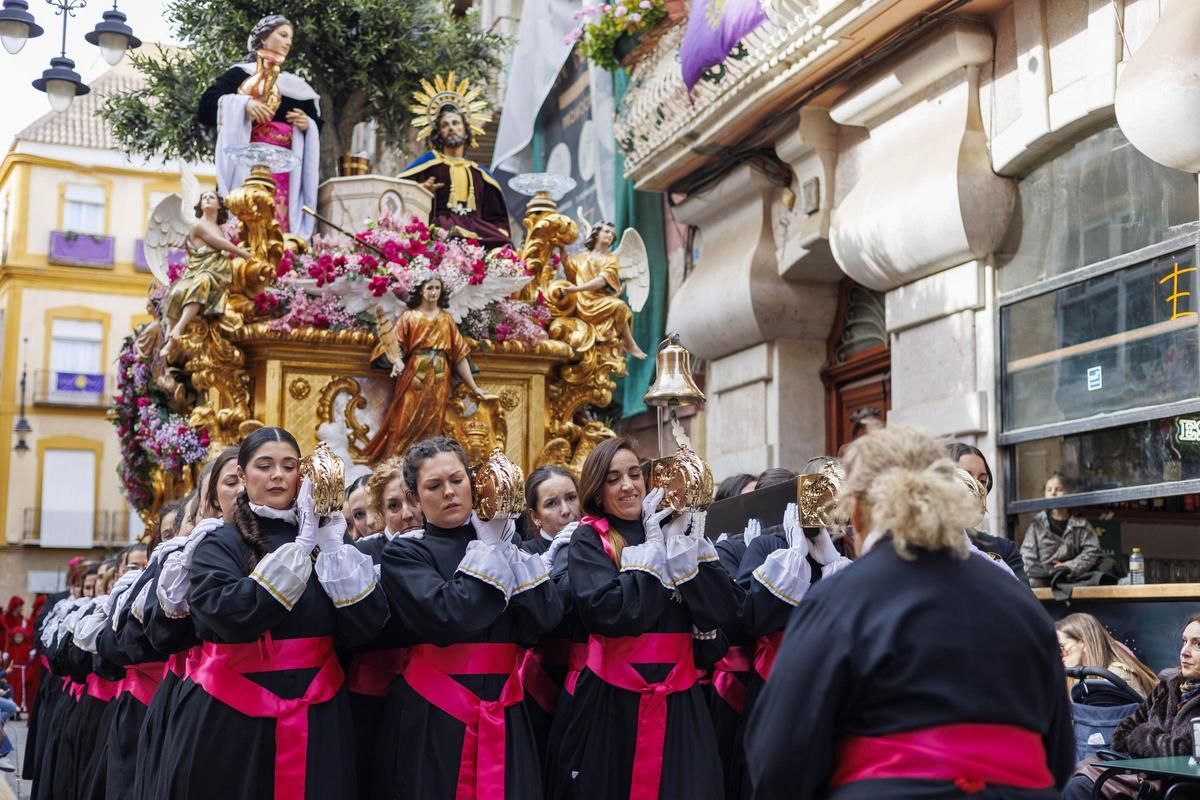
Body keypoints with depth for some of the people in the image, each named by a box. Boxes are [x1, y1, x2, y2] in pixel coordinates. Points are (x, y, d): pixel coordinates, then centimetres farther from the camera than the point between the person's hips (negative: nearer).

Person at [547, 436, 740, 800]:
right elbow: (608, 612, -19)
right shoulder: (589, 540, -1)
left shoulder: (677, 532, 9)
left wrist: (680, 543, -9)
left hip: (680, 700, 3)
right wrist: (652, 549, -11)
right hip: (612, 701, -3)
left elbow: (723, 611, -3)